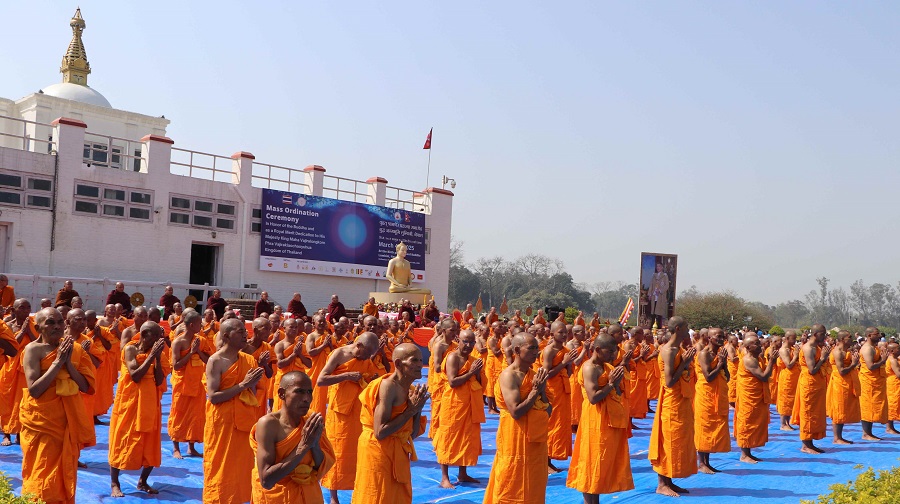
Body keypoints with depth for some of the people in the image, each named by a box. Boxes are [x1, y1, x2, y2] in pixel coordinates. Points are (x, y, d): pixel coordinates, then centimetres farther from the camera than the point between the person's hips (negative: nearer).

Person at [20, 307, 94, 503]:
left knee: (65, 474, 15)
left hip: (69, 421, 5)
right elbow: (34, 390, -19)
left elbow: (86, 386, -1)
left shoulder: (74, 349, 4)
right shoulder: (33, 349, -10)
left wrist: (68, 362, -13)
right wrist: (57, 362, -20)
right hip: (41, 422, -4)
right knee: (43, 475, 1)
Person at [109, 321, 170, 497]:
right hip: (130, 401, -4)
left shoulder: (157, 352, 2)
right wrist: (151, 356, -21)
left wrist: (158, 357, -13)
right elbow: (135, 376, -21)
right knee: (123, 441, 0)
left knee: (151, 444, 6)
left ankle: (143, 482, 22)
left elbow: (160, 381, -5)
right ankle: (115, 484, 9)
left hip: (150, 403, 4)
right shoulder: (131, 349, -10)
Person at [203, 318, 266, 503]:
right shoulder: (215, 361, -13)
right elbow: (213, 396, -19)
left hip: (244, 421, 6)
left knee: (242, 464, 12)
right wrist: (242, 385, -21)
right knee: (222, 467, 2)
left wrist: (253, 383, -7)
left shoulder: (248, 360, 6)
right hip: (223, 423, -6)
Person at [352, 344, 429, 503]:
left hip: (397, 454, 9)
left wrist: (417, 410, -5)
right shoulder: (388, 386, -18)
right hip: (378, 452, -8)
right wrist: (410, 411, -19)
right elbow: (380, 433, -24)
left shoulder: (411, 390, 6)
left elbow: (413, 434, 11)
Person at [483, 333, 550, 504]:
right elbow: (516, 412, -24)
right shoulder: (509, 375, -15)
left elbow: (548, 411, 8)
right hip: (516, 439, -8)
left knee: (533, 486, 14)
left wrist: (542, 390, -7)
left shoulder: (534, 374, 8)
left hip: (535, 439, 8)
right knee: (512, 487, 0)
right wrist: (535, 390, -18)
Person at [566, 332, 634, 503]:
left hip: (611, 420, 10)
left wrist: (617, 381, -1)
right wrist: (611, 383, -19)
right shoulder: (590, 368, -15)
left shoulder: (606, 366, 13)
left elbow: (617, 393, 16)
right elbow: (593, 398, -24)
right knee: (594, 463, -4)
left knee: (603, 463, 13)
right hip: (597, 422, -10)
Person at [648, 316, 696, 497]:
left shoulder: (678, 349, 11)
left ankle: (669, 481, 20)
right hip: (672, 403, -10)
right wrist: (684, 362, -18)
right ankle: (662, 484, 4)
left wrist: (687, 360, 3)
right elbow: (669, 382, -23)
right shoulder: (668, 351, -18)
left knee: (680, 441, 13)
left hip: (681, 402, 10)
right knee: (670, 441, -4)